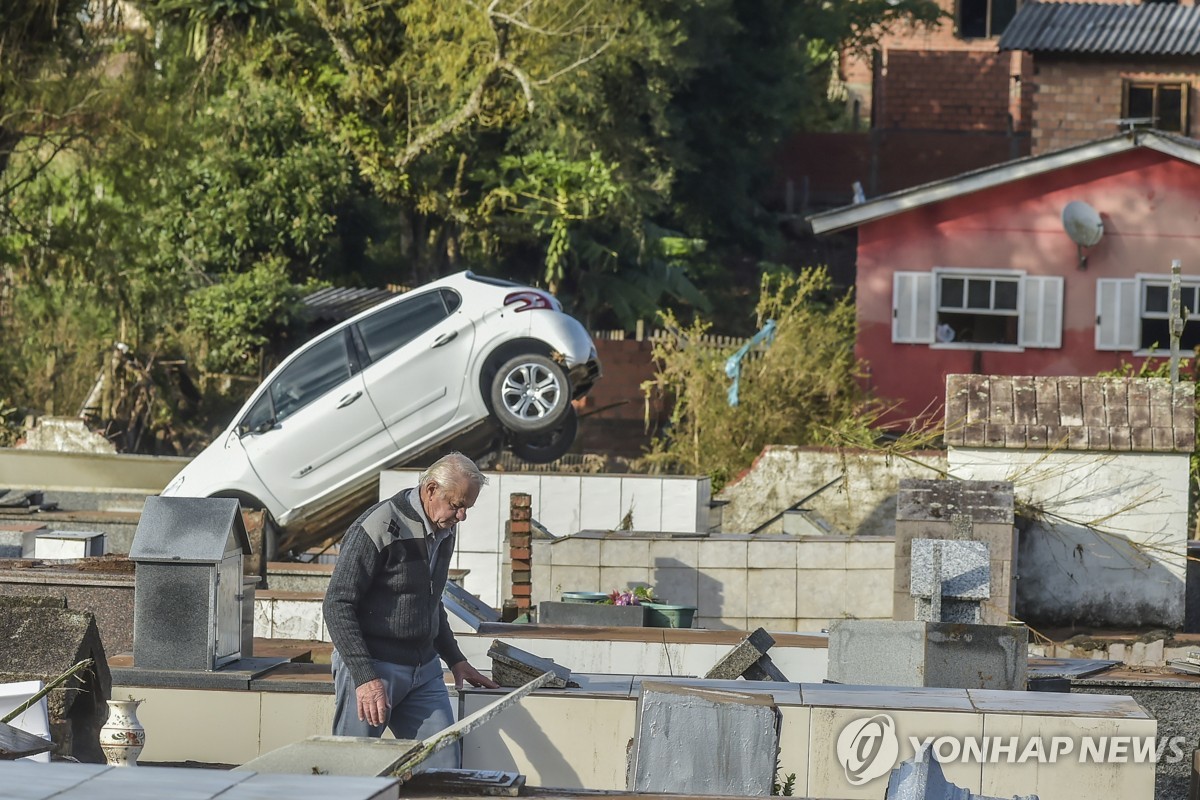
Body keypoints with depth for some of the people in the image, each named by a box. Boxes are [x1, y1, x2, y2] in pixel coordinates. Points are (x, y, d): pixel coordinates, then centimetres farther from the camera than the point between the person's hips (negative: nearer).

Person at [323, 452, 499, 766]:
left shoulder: (444, 531, 10)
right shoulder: (380, 528, -17)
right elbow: (338, 605, -19)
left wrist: (455, 659, 23)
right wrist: (365, 678, -24)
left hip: (424, 670, 7)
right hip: (372, 666, -7)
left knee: (444, 767, 0)